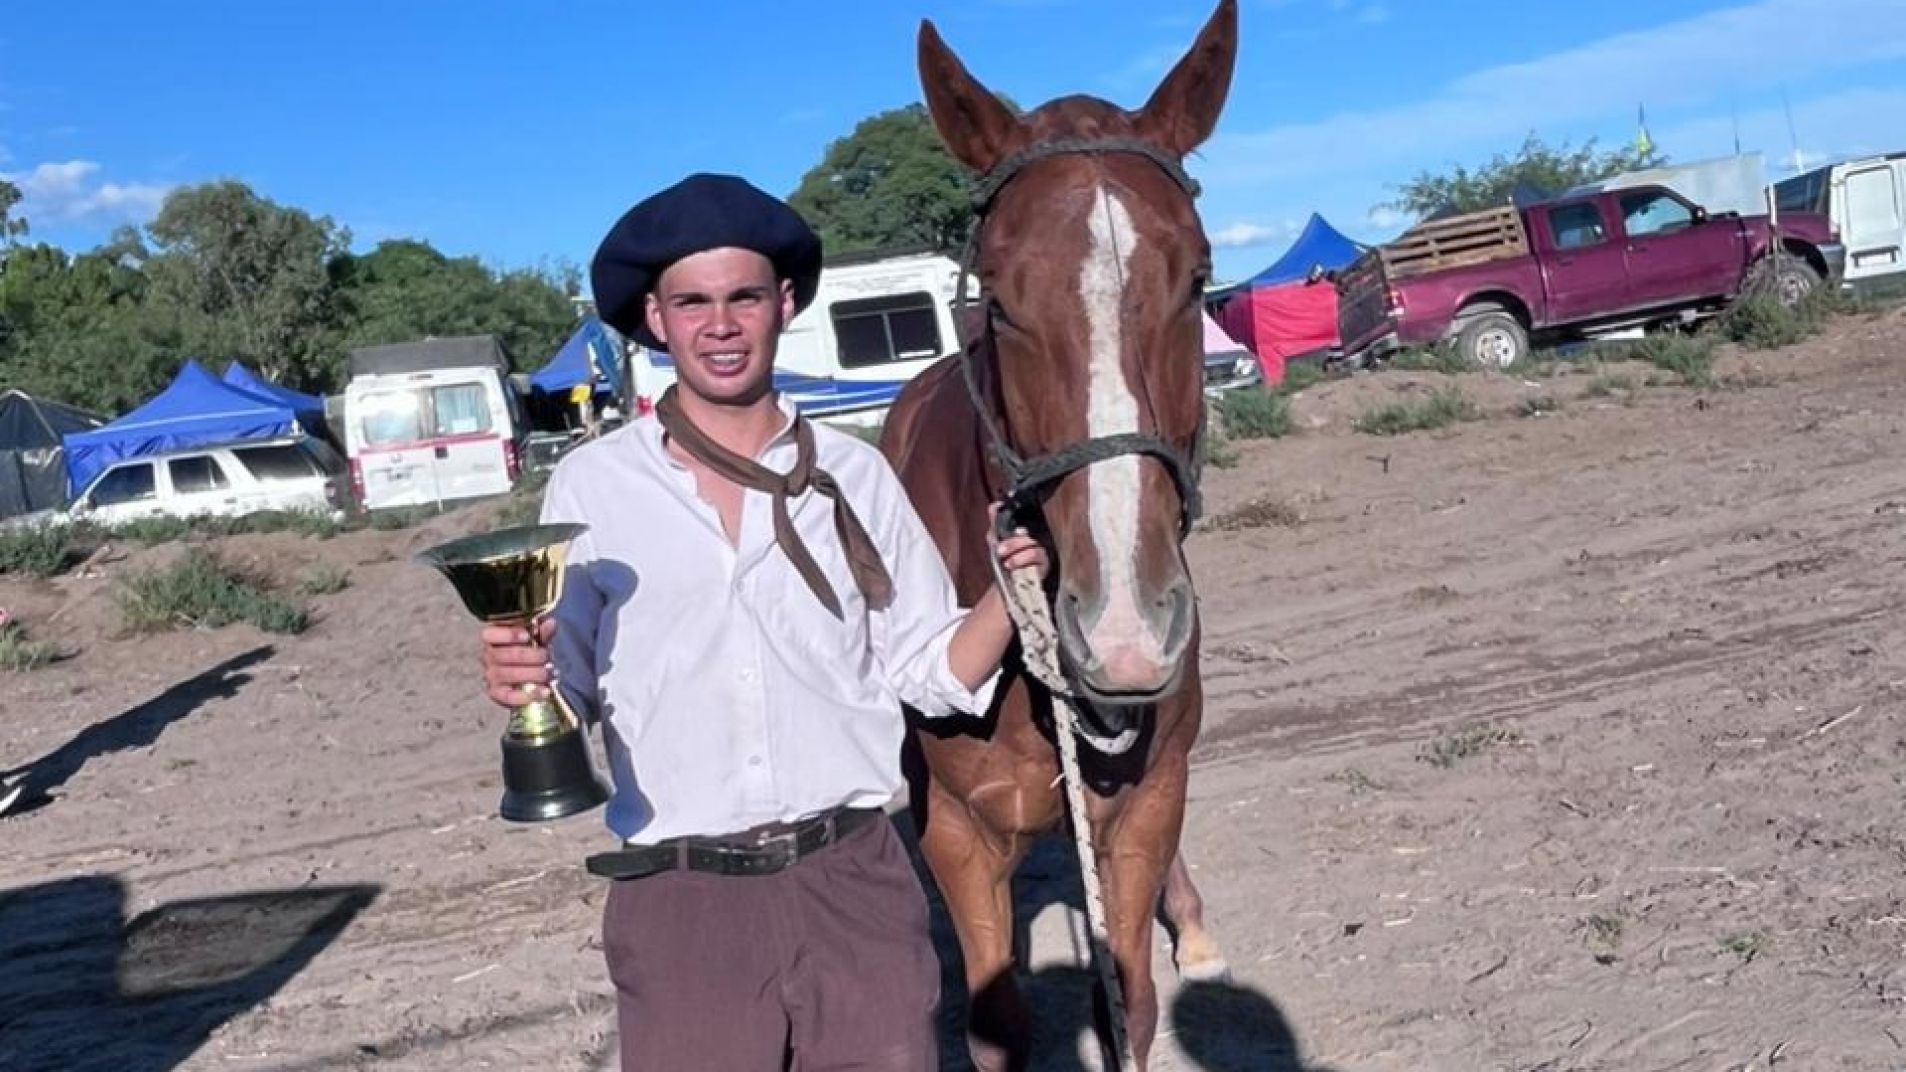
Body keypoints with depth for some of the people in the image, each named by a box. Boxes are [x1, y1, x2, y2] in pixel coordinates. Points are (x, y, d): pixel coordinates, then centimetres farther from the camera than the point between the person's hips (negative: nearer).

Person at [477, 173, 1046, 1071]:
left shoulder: (857, 475, 2)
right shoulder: (590, 486, -2)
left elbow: (934, 674, 6)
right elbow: (572, 694, 4)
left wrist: (1008, 589, -11)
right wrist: (523, 680, -17)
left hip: (855, 882, 1)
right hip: (677, 903, -1)